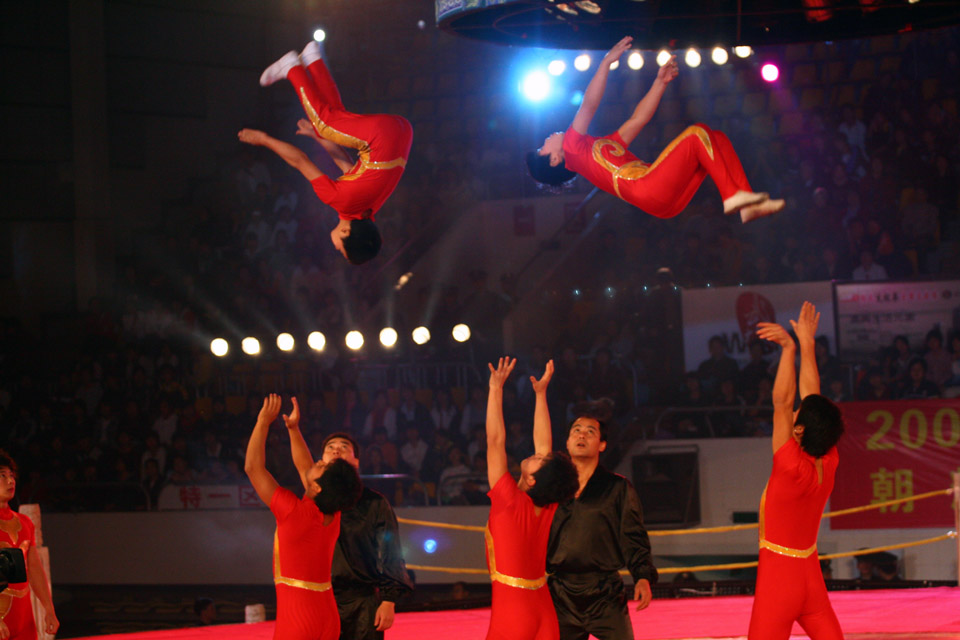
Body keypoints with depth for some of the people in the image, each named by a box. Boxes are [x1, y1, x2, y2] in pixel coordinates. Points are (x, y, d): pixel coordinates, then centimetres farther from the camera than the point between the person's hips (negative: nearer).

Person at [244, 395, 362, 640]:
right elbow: (304, 468, 23)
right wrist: (293, 428, 25)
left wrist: (263, 422, 0)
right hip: (328, 619, 8)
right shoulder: (332, 516, 5)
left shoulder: (294, 512, -16)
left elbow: (253, 468, -7)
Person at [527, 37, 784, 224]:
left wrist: (661, 82, 27)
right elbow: (589, 105, -2)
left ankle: (747, 205, -9)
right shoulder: (572, 147, 10)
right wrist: (606, 62, -2)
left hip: (668, 198, 9)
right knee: (697, 134, -11)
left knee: (717, 139, 6)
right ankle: (732, 196, -19)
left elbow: (637, 120, 33)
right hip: (652, 191, -9)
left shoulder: (601, 147, 34)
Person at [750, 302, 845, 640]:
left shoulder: (792, 467, -19)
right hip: (812, 578, 7)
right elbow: (811, 398, 3)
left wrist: (789, 348, -14)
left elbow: (782, 399, -17)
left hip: (778, 579, -7)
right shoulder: (828, 464, -3)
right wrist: (807, 345, 6)